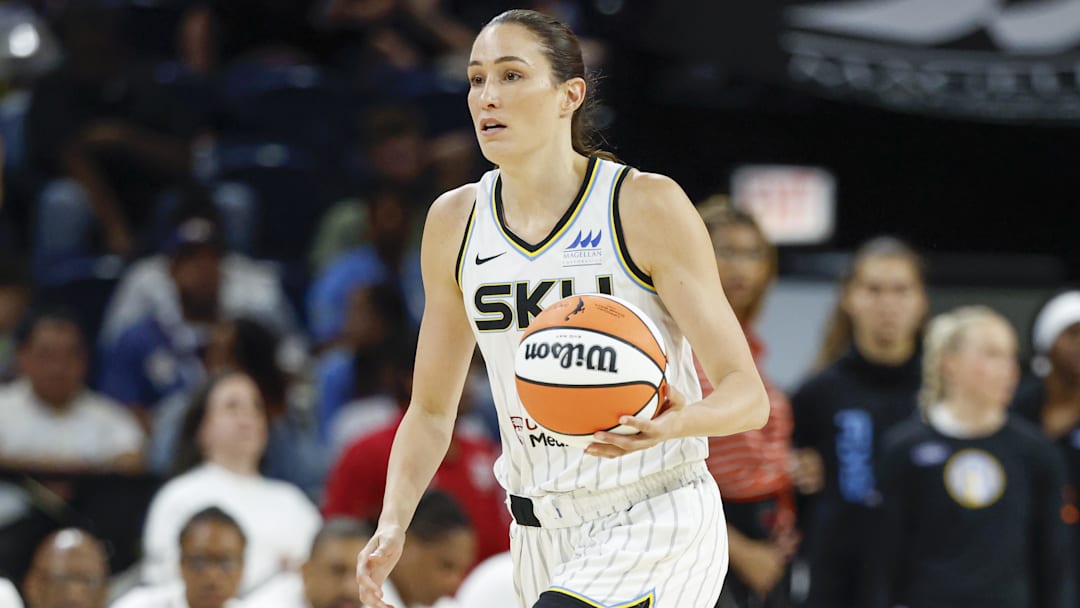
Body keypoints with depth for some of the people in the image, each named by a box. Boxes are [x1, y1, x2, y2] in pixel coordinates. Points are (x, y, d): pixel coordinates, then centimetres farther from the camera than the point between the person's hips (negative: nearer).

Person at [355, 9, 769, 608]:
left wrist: (679, 421, -36)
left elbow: (748, 396, -13)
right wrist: (391, 526, -6)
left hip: (654, 521, -6)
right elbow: (431, 409, 11)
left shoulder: (648, 206, -12)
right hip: (542, 534, 6)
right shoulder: (455, 222, 3)